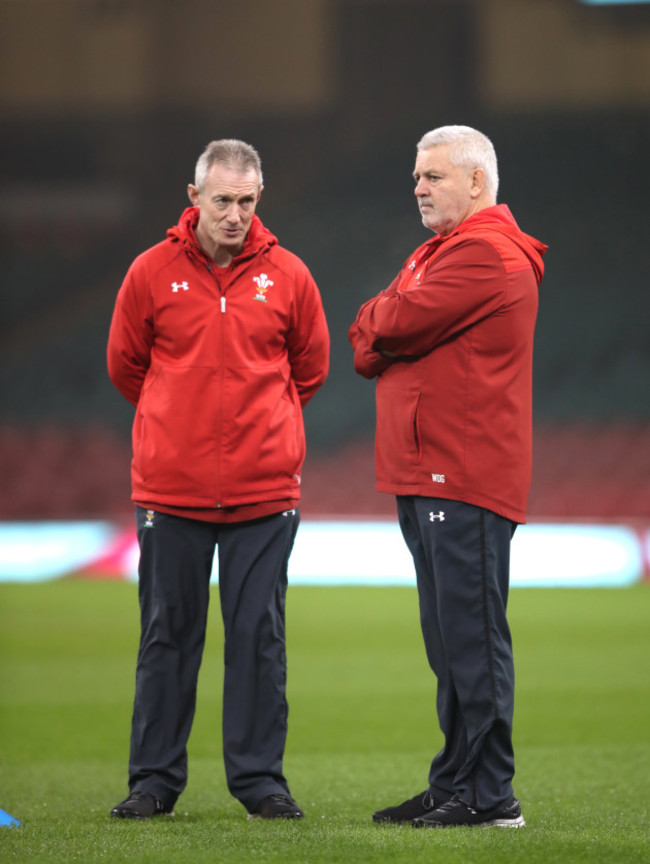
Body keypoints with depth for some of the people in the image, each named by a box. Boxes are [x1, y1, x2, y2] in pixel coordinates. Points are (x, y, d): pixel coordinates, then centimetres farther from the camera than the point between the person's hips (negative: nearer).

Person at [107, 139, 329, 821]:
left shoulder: (287, 276, 2)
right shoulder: (152, 272, 0)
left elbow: (309, 369, 16)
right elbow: (125, 366, 12)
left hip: (265, 492, 0)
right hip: (169, 489, 0)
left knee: (259, 636, 2)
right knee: (167, 635, 5)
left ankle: (260, 778, 9)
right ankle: (155, 778, 12)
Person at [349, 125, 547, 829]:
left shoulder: (486, 253, -10)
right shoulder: (435, 255, 23)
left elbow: (398, 325, -17)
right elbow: (368, 346, 19)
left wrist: (378, 321, 4)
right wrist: (382, 338, -3)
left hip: (465, 479, -10)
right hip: (424, 477, 10)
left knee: (472, 637, -9)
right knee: (447, 639, 12)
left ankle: (488, 796, -9)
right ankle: (454, 784, 17)